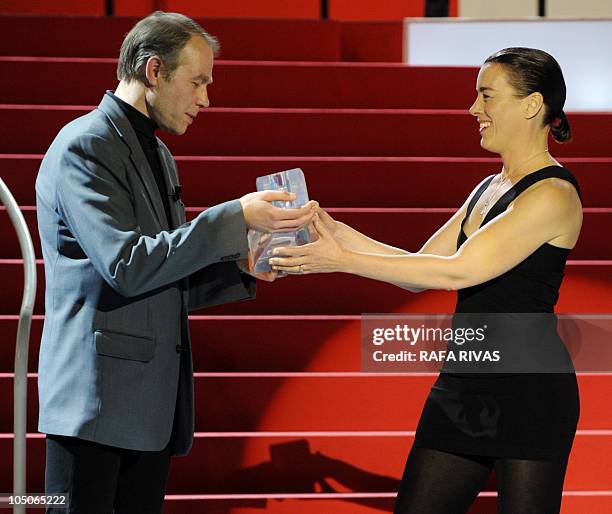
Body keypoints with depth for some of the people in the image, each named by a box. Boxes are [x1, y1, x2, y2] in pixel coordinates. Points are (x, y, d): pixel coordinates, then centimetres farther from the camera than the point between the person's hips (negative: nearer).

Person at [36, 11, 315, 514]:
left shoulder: (156, 154, 20)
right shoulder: (84, 146, -9)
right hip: (96, 399, -9)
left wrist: (241, 267, 6)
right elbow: (127, 265, -20)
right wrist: (236, 218, -19)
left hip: (150, 405, 9)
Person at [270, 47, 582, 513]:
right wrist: (339, 234, 1)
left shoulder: (554, 194, -14)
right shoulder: (489, 188, 15)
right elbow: (420, 272, 12)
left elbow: (458, 270, -21)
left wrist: (344, 261, -20)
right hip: (464, 383, 9)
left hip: (528, 391, -9)